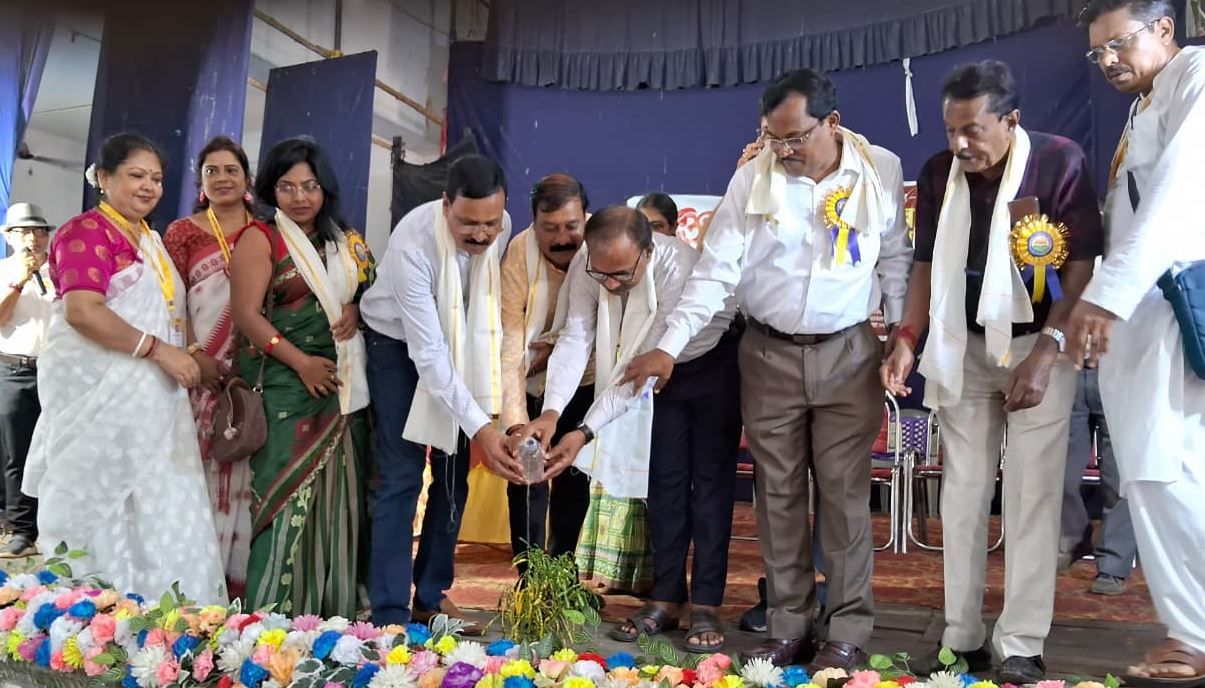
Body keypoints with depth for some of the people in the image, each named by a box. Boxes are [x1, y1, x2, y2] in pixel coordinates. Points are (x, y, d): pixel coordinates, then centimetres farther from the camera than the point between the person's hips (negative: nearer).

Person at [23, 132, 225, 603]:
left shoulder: (150, 240, 19)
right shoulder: (87, 231, -7)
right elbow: (82, 313, -21)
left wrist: (188, 359, 14)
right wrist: (159, 350, -21)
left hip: (149, 399, 9)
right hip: (100, 392, -8)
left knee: (159, 514, 8)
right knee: (103, 512, -3)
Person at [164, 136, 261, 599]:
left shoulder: (264, 235, 13)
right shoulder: (182, 232, 7)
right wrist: (193, 356, -13)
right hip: (201, 373, -2)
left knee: (246, 473, 3)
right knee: (201, 471, -2)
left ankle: (241, 580, 11)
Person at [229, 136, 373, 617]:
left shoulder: (347, 243, 15)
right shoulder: (260, 239, 0)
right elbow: (246, 314, -8)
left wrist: (357, 310, -2)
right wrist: (300, 361, -17)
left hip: (345, 388, 5)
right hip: (287, 386, -5)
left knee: (338, 498, 5)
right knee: (286, 494, -7)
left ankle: (335, 613, 13)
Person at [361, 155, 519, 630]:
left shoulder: (502, 228, -18)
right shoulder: (412, 244, -34)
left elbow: (493, 299, -1)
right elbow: (427, 354, -35)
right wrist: (479, 427, -40)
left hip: (461, 347, 5)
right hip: (400, 345, -5)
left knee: (454, 474, 5)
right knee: (403, 476, -11)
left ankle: (432, 596, 18)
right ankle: (390, 613, -3)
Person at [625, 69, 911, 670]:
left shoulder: (881, 171, -2)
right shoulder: (753, 177, -5)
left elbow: (895, 263, 7)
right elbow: (716, 270, -8)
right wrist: (669, 346, -16)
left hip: (847, 353, -1)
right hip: (769, 354, 1)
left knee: (844, 493, 2)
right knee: (778, 494, 6)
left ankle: (847, 633, 14)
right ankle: (788, 628, 18)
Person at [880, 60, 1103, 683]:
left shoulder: (1060, 162, -13)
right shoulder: (938, 173, -2)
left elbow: (1082, 265, -12)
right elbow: (928, 264, 4)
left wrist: (1046, 351, -20)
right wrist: (906, 338, -8)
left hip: (1038, 344, -4)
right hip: (963, 346, 4)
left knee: (1030, 492, -5)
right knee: (962, 489, 5)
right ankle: (962, 638, 15)